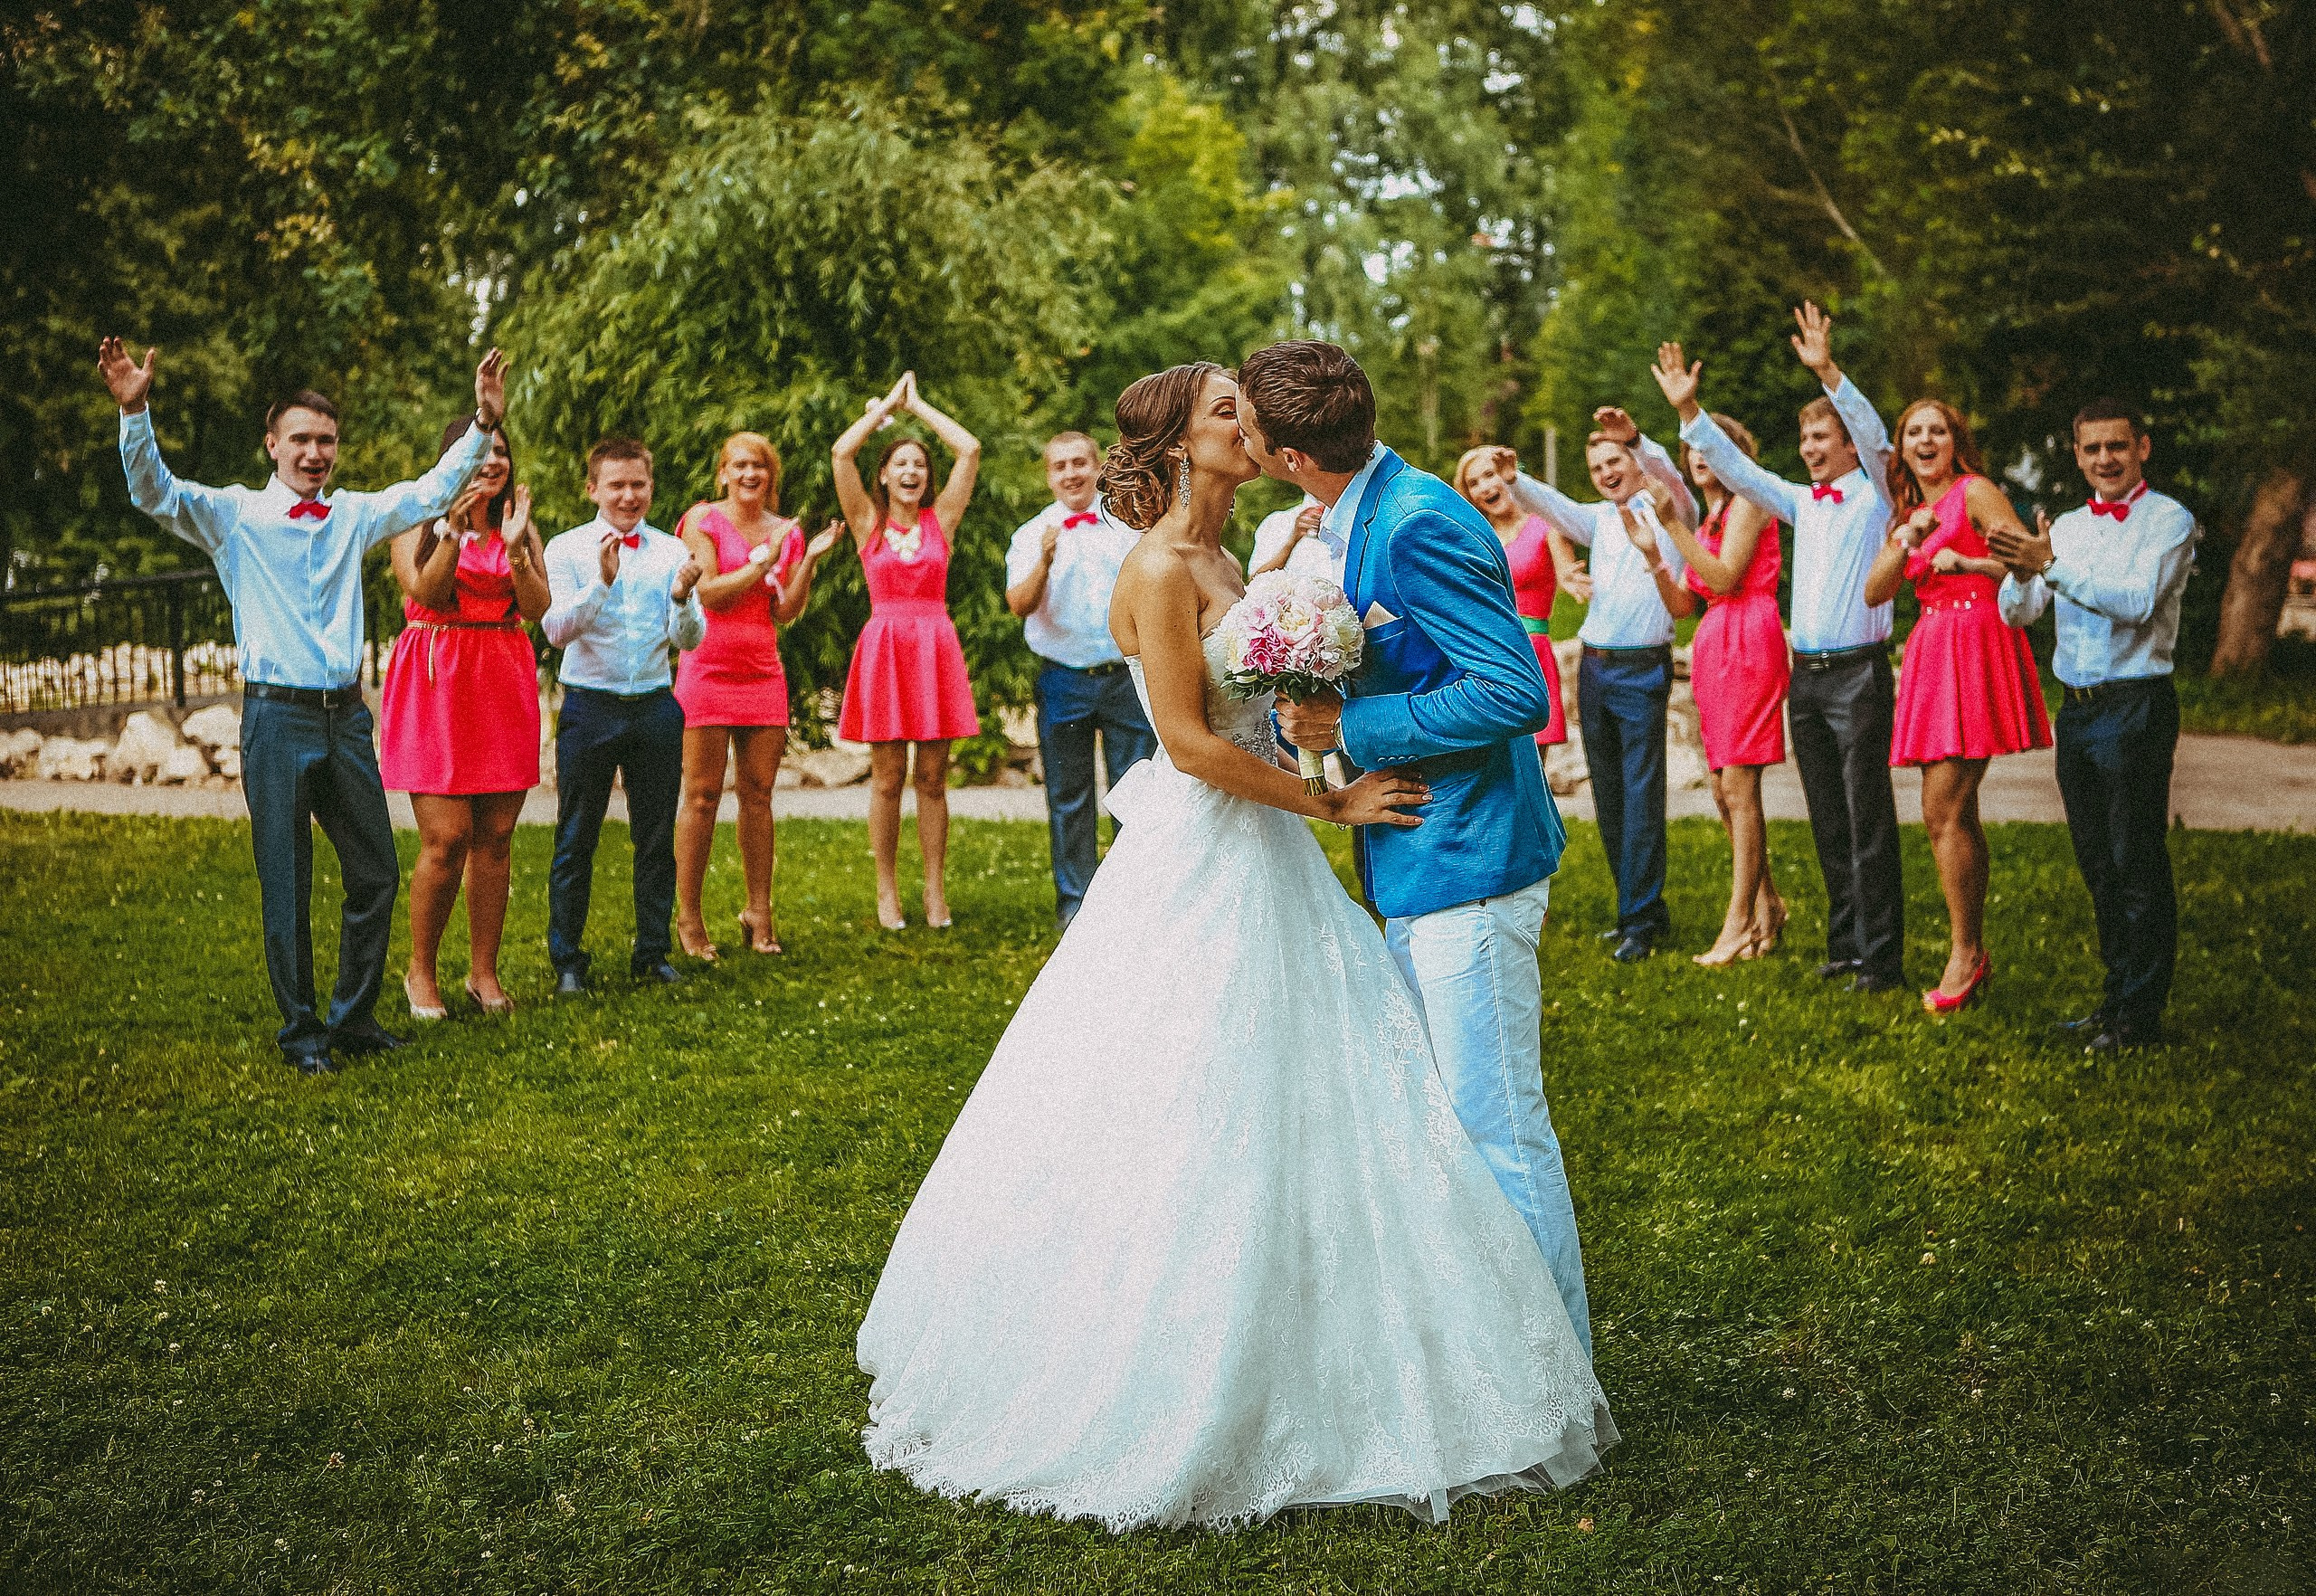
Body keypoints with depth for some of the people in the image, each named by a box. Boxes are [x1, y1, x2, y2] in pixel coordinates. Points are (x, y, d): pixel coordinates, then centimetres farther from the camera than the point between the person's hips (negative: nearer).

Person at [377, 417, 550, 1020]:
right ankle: (421, 972, 6)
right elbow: (426, 595, -11)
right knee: (446, 840, -9)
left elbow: (537, 608, -1)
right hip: (437, 683, -4)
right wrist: (453, 531, -21)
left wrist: (515, 547, -15)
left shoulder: (521, 526, 13)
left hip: (505, 685, 4)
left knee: (495, 839, 2)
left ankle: (484, 971, 12)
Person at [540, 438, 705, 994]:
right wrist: (602, 582, -27)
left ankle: (652, 952, 21)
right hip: (590, 707, -2)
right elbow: (556, 630, -14)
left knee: (657, 838, 9)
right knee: (575, 841, 4)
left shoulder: (672, 552, 5)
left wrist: (682, 597, -20)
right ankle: (567, 959, 13)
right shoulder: (568, 549, -2)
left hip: (655, 707, 3)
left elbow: (690, 640, 0)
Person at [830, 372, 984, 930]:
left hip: (935, 648, 1)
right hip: (884, 648, -1)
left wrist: (918, 404, 10)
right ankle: (886, 892, 9)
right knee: (887, 778, 2)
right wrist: (885, 406, 7)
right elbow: (842, 451, -5)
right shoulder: (868, 522, 5)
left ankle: (936, 890, 10)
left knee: (932, 779, 4)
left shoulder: (940, 519, 8)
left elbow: (971, 450, 1)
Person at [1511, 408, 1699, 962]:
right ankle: (1642, 909, 19)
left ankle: (1640, 921, -4)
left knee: (1640, 795, -7)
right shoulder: (1599, 519, 16)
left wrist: (1635, 439, -38)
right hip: (1593, 666, 7)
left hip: (1643, 668, -7)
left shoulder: (1667, 510, 0)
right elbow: (1550, 504, 2)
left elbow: (1670, 478, -21)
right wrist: (1513, 479, -18)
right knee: (1607, 794, 10)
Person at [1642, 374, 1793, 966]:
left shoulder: (1749, 501, -4)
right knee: (1725, 791, 8)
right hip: (1713, 645, 9)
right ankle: (1766, 905, 18)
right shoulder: (1710, 515, 21)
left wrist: (1674, 525, -15)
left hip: (1748, 639, -9)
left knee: (1738, 787, -10)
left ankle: (1739, 922, -9)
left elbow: (1726, 577, -14)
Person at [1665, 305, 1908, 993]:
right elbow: (1736, 469, 11)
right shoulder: (1801, 503, 14)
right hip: (1806, 675, 6)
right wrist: (1689, 410, -1)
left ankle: (1882, 957, -5)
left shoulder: (1874, 497, -2)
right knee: (1828, 825, 10)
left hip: (1859, 671, -6)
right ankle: (1845, 946, 17)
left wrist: (1828, 373, -32)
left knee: (1868, 820, -7)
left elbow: (1875, 435, -19)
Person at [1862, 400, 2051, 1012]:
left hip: (1976, 645, -8)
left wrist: (1967, 563, -19)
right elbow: (1874, 592, 9)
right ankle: (1974, 954, 13)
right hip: (1932, 651, 8)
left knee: (1942, 811, -13)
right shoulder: (1909, 513, 21)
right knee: (1956, 813, 8)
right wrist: (1907, 540, -5)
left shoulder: (1975, 492, -1)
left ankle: (1964, 954, -6)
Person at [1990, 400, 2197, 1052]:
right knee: (2096, 864, 12)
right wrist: (2020, 570, -16)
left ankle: (2141, 1014, 1)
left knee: (2138, 865, -4)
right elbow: (2016, 612, 6)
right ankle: (2118, 993, 22)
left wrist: (2052, 565, -26)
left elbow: (2137, 600, -20)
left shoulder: (2170, 520, -5)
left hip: (2136, 706, -6)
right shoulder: (2067, 527, 14)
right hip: (2077, 707, 6)